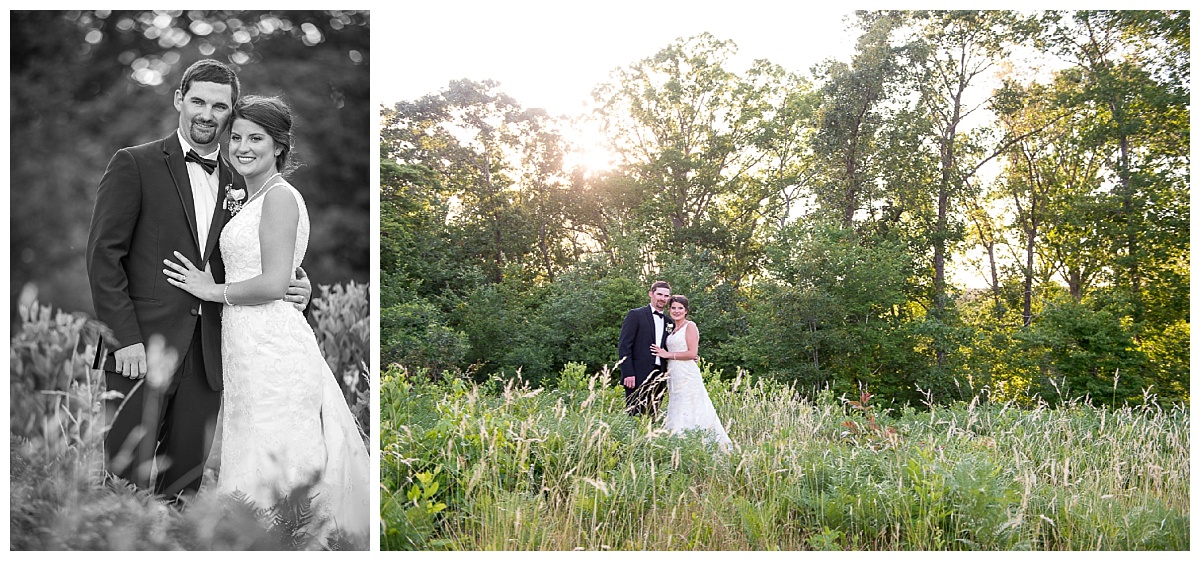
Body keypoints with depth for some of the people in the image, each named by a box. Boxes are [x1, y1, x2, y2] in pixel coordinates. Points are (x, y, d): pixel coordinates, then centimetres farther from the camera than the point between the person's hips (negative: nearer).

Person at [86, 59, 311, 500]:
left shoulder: (237, 181, 14)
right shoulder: (134, 164, 0)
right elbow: (103, 254, -5)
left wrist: (295, 286, -2)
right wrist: (125, 338, -13)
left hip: (207, 358, 4)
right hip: (142, 349, -4)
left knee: (186, 479, 9)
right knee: (127, 474, 0)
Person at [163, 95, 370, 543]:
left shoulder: (280, 196, -12)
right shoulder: (249, 199, 18)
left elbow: (273, 284, -18)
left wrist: (213, 290, -6)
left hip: (270, 345, -10)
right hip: (246, 342, 10)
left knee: (272, 463, -3)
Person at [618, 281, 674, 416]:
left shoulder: (668, 322, 17)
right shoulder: (636, 315, 1)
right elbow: (623, 345, -5)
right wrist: (628, 374, -14)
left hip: (658, 379, 5)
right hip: (638, 378, -5)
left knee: (651, 417, 3)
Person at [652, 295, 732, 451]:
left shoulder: (690, 326, -6)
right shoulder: (673, 329, 18)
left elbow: (692, 353, -14)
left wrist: (668, 354, -11)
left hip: (687, 375, -8)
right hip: (674, 375, 8)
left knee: (687, 413, -10)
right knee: (676, 413, 6)